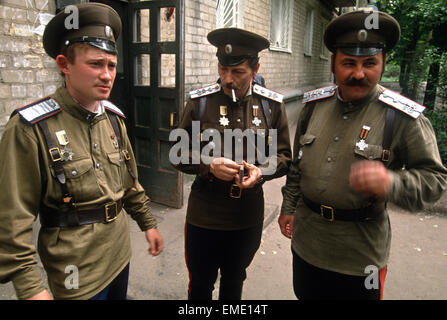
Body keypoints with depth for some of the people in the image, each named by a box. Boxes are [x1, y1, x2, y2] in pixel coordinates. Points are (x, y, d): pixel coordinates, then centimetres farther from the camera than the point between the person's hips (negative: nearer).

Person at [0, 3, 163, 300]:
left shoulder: (113, 117, 2)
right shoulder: (31, 128, -18)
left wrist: (148, 222, 14)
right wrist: (30, 287, -16)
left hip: (120, 253, 6)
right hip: (77, 273, -5)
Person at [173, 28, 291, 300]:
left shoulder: (272, 104, -4)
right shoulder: (200, 101, -8)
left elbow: (284, 157, 3)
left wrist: (260, 171, -18)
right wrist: (209, 166, -22)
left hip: (248, 218, 2)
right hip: (204, 216, -1)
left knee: (234, 282, 25)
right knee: (200, 286, 17)